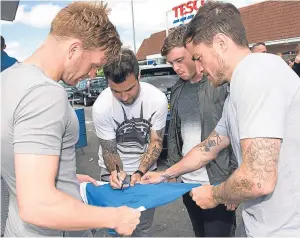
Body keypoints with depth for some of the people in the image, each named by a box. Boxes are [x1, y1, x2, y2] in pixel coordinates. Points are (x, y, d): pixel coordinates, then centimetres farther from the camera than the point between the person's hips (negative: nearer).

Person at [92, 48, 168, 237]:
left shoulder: (158, 99, -21)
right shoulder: (101, 107, -23)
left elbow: (156, 142, -11)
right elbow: (109, 149, -12)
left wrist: (139, 173, -24)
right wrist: (115, 172, -31)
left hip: (146, 170, 1)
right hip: (114, 171, -1)